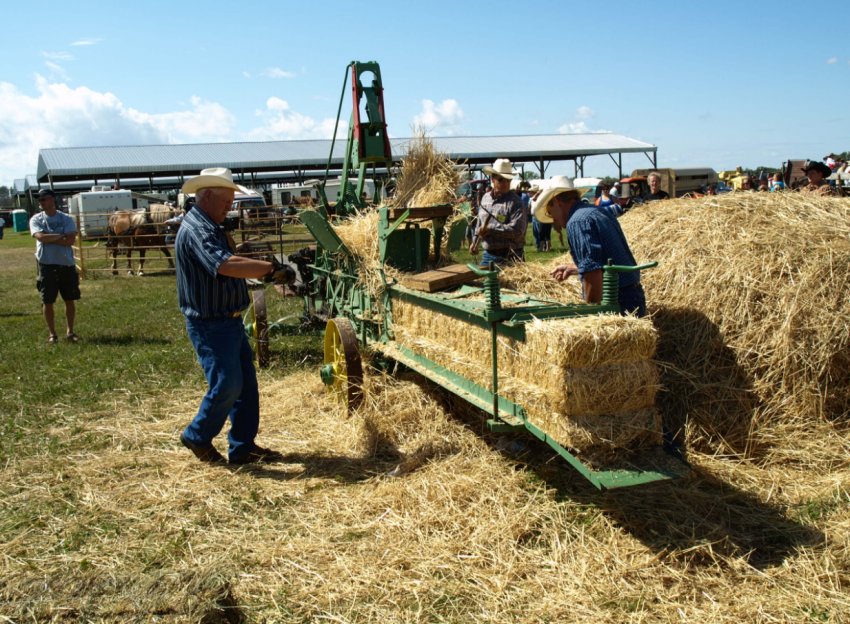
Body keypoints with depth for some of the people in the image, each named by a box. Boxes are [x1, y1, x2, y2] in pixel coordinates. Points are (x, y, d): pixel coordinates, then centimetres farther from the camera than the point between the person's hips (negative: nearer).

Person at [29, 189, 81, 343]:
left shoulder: (66, 219, 1)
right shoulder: (36, 219, 2)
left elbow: (70, 240, -12)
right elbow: (40, 236, -16)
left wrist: (49, 239, -14)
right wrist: (61, 235, -12)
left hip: (67, 264, 0)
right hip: (46, 265, 0)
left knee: (70, 300, 7)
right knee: (47, 301, 4)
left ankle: (70, 331, 20)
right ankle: (52, 333, 16)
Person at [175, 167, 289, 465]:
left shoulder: (211, 228, 15)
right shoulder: (195, 230, -19)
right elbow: (225, 265, -35)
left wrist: (265, 271, 7)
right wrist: (270, 268, -31)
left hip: (229, 320, 10)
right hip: (209, 325, -10)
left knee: (246, 384, 11)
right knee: (227, 384, -7)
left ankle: (243, 447, 19)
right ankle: (197, 437, 15)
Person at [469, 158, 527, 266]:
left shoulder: (515, 202, -11)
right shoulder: (485, 198, 12)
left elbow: (517, 230, -22)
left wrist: (490, 229, -22)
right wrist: (475, 242, 22)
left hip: (508, 257, -7)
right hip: (487, 254, 7)